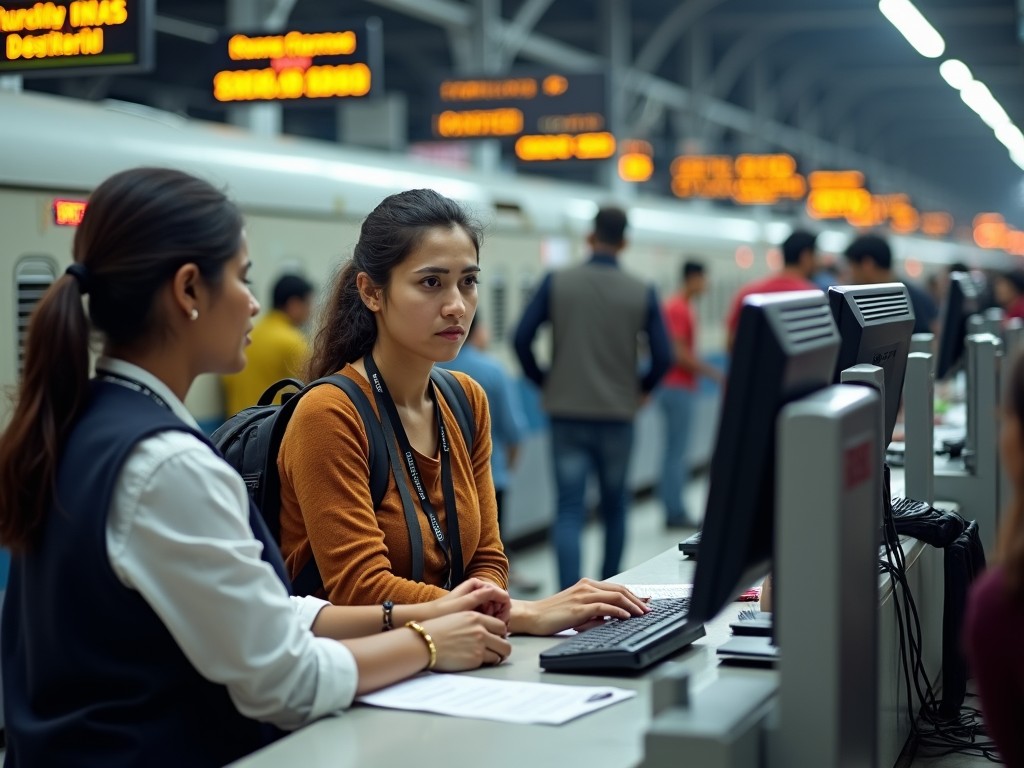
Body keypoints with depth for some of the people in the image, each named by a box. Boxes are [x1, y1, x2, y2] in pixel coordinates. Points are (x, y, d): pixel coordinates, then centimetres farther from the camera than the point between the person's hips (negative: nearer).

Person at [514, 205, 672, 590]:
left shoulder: (557, 282, -4)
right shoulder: (642, 293, -3)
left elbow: (522, 338, -6)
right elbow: (662, 356, -3)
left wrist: (543, 381, 8)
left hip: (566, 412, -1)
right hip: (617, 414, 1)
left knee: (569, 508, -1)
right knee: (614, 506, 17)